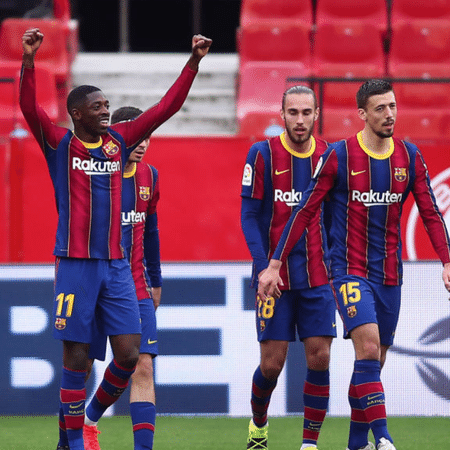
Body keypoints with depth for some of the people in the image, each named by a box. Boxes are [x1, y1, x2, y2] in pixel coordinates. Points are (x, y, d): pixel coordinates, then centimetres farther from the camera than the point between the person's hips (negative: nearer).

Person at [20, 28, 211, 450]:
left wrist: (193, 63, 6)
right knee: (75, 357, -1)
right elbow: (29, 108, -16)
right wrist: (28, 60, -29)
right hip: (75, 264, -4)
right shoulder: (60, 144, -1)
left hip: (116, 264, 4)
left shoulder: (118, 142, 10)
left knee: (129, 353, -1)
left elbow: (164, 108, 12)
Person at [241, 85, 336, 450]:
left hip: (318, 276, 2)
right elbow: (249, 215, -3)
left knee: (319, 357, -6)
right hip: (276, 276, -2)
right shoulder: (263, 154, -3)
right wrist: (263, 266, -13)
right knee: (272, 363, -1)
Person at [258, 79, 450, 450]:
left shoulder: (410, 157, 4)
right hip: (349, 269, -4)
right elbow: (305, 211, -3)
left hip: (390, 273, 4)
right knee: (368, 346, -22)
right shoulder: (339, 155, -7)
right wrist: (275, 264, -4)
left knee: (374, 360, 9)